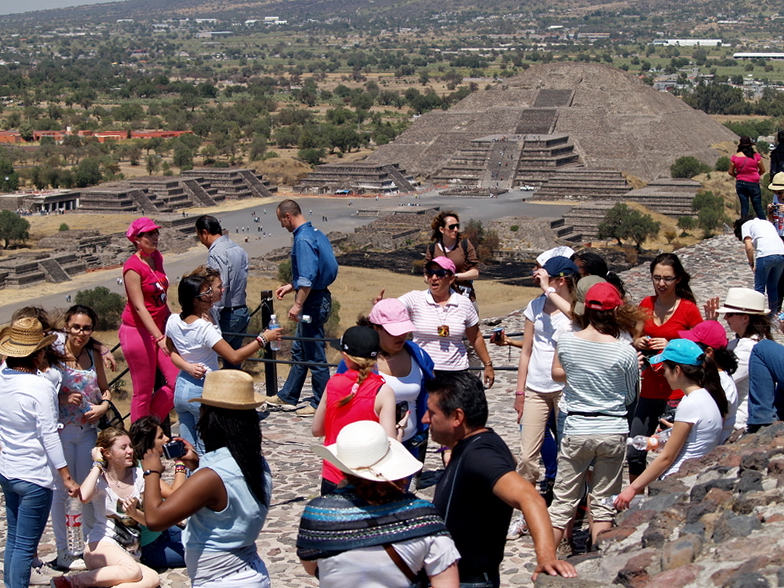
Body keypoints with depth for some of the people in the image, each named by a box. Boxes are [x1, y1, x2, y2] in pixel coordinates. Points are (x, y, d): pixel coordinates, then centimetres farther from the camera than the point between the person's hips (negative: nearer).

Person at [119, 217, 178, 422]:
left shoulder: (157, 257, 8)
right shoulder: (133, 267, -15)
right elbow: (139, 307, -21)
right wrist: (159, 337, -29)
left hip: (160, 328, 7)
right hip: (138, 331, -7)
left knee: (177, 382, -1)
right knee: (143, 392, 0)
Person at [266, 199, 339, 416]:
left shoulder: (303, 239, -20)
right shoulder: (316, 233, 11)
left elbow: (308, 278, -26)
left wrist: (298, 305, -24)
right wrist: (291, 286, 25)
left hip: (312, 302, -11)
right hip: (319, 297, 11)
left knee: (315, 355, 0)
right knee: (299, 351, 19)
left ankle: (321, 404, 9)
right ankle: (287, 396, 30)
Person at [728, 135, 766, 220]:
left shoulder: (735, 157, -6)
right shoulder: (756, 156, -9)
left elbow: (730, 172, 2)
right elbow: (762, 170, 1)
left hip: (740, 184, 2)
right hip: (753, 184, -2)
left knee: (744, 206, 8)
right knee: (758, 206, 6)